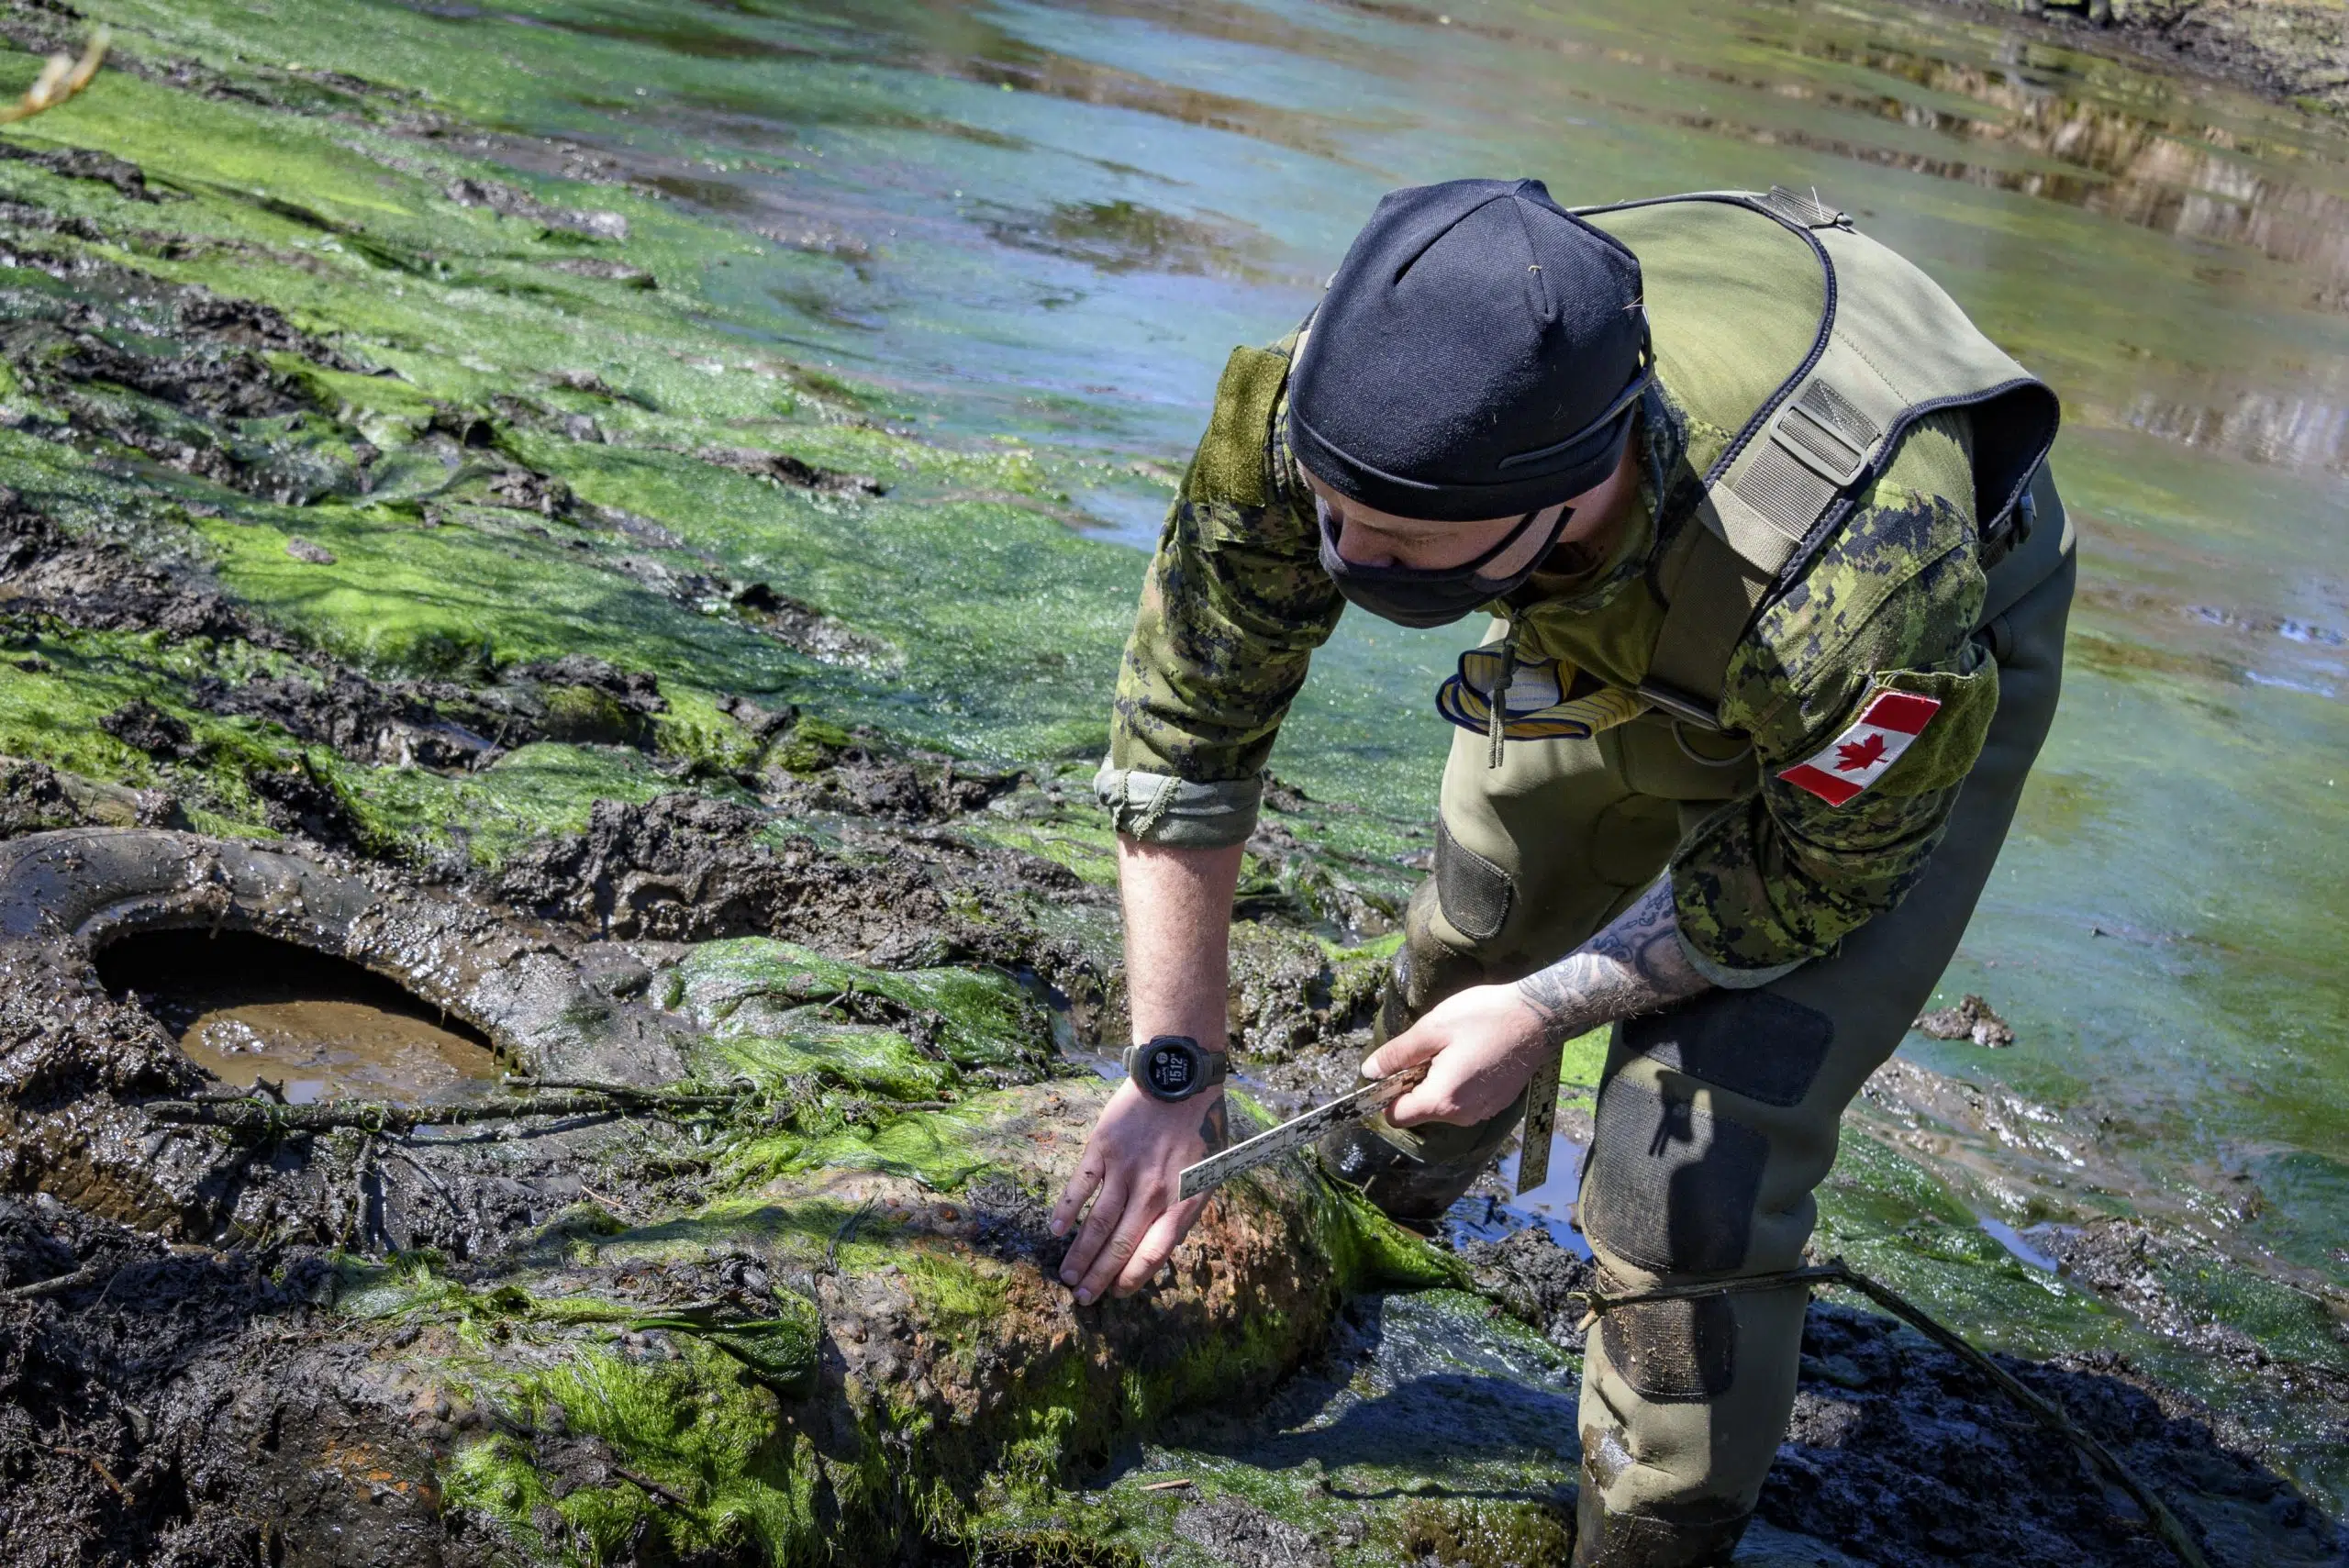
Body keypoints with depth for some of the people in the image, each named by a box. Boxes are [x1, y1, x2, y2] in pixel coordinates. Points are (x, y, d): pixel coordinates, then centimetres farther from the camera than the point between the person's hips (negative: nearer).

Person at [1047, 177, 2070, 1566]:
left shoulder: (1863, 590, -47)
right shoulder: (1315, 410, -35)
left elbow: (1816, 877, -23)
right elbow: (1186, 724, -19)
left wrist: (1549, 1008, -19)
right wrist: (1172, 1072, -17)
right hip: (1623, 616, 5)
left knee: (1700, 1159, -15)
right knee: (1474, 932, 20)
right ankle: (1384, 1208, 54)